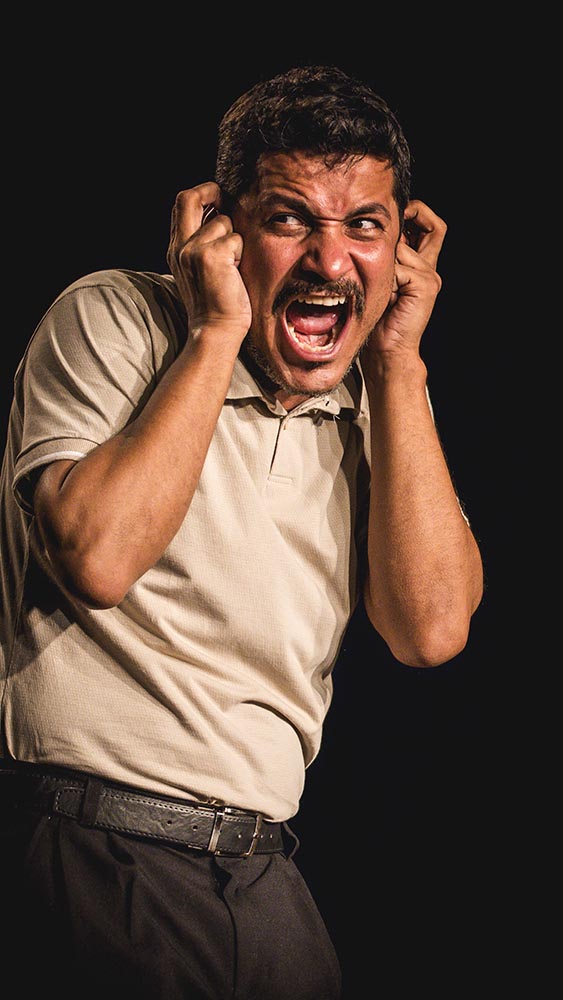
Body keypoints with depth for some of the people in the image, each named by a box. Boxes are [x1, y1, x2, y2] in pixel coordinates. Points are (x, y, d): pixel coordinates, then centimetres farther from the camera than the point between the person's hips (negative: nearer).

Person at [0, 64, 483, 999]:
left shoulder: (381, 400, 9)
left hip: (261, 872, 5)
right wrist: (216, 329, -15)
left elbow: (431, 630, -7)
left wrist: (398, 358, -6)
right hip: (92, 850, -5)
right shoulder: (112, 318, -5)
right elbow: (98, 558, -22)